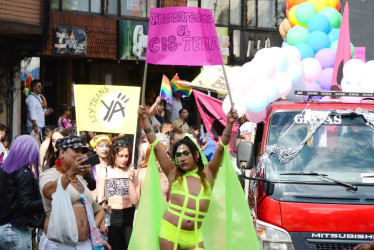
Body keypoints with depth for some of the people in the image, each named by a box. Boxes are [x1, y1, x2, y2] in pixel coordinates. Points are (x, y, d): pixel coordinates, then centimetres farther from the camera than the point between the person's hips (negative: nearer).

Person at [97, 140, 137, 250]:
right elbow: (100, 199, 2)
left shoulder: (131, 172, 4)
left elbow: (134, 200, -1)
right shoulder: (105, 172, 0)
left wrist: (131, 179, -9)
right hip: (112, 215, -1)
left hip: (129, 216, 1)